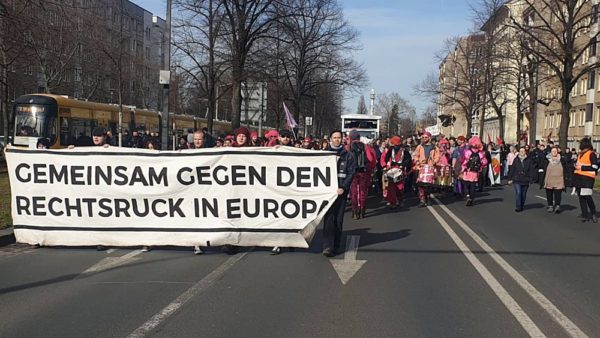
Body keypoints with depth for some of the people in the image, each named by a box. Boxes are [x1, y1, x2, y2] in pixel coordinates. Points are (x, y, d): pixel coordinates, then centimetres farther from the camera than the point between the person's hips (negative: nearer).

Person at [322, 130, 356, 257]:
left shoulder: (348, 156, 7)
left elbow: (351, 173, 1)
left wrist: (343, 188, -11)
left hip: (341, 191, 0)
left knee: (339, 219, 3)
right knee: (329, 218, -10)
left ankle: (336, 246, 11)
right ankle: (328, 246, -14)